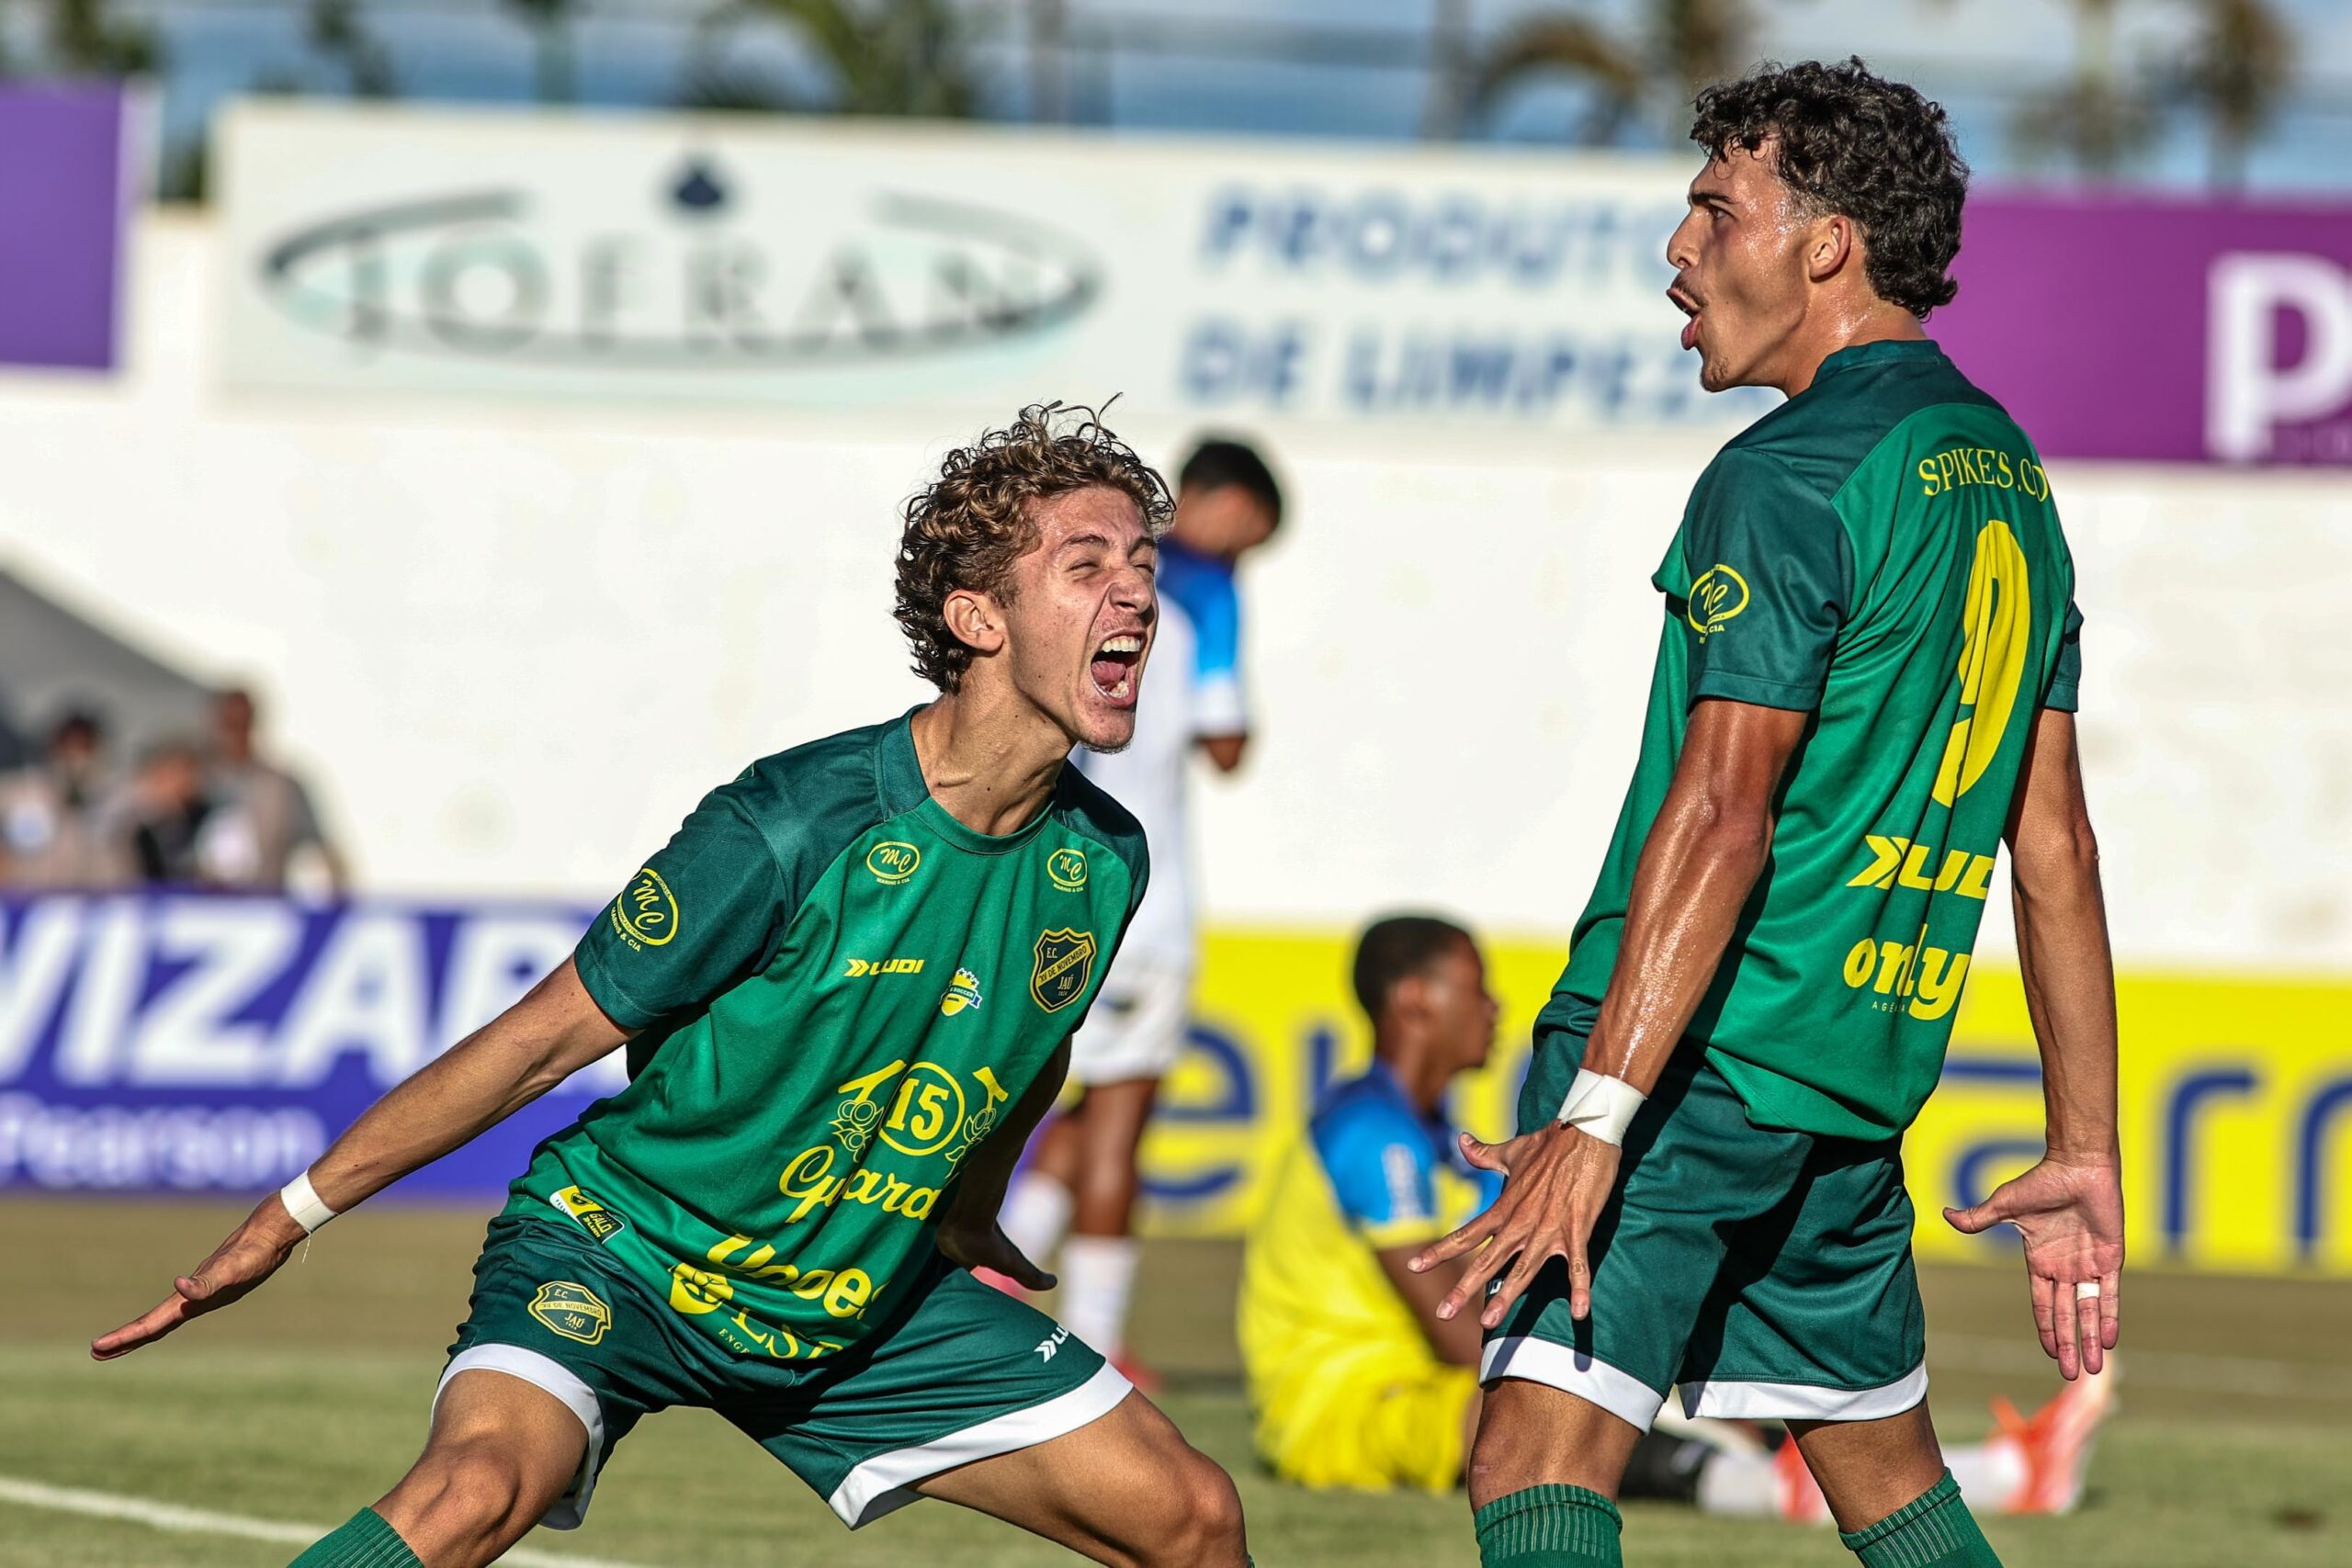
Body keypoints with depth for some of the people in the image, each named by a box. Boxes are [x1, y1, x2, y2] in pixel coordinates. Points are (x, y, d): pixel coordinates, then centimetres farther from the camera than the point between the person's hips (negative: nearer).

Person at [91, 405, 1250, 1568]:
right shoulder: (786, 830, -26)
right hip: (618, 1248, -6)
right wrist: (288, 1218, -11)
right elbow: (542, 1038, -17)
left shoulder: (1102, 861, -7)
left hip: (867, 1303, 6)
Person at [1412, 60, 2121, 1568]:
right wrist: (2084, 1155, 18)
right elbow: (2057, 848, 16)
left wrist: (1598, 1117, -26)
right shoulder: (2010, 480, 15)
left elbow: (1721, 813, -21)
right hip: (1864, 1078, 9)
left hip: (1699, 1053, -9)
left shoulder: (1790, 480, -11)